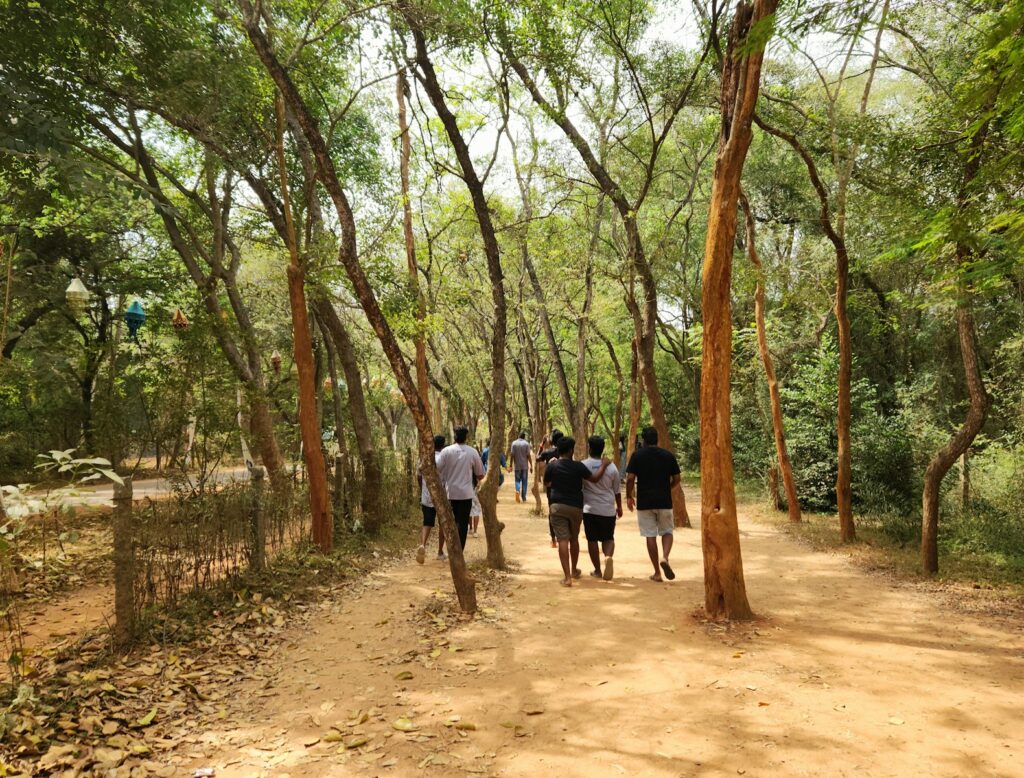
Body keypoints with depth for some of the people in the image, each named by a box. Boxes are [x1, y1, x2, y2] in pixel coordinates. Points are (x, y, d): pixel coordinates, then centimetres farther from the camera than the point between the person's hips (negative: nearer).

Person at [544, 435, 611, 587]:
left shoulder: (552, 466, -4)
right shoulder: (578, 466, -8)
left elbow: (546, 483, 11)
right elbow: (594, 478, -9)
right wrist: (603, 465, 5)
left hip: (557, 506, 0)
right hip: (575, 507, 1)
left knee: (562, 540, -4)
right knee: (574, 539, 19)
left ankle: (567, 576, -11)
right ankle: (574, 570, 35)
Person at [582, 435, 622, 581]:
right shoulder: (611, 467, -3)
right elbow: (617, 490, 6)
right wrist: (619, 506, 20)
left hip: (589, 509, -1)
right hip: (608, 509, 1)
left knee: (592, 540, 11)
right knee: (608, 538, 14)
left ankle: (597, 570, 15)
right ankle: (609, 556, -16)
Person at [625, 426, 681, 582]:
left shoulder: (637, 455, -3)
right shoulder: (668, 455, 2)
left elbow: (630, 478, -8)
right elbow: (676, 479, 5)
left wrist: (629, 496, 5)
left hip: (644, 501, -1)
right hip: (664, 501, 1)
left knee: (650, 535, 6)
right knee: (667, 531, 16)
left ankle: (657, 572, 8)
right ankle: (665, 558, -11)